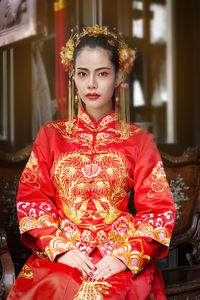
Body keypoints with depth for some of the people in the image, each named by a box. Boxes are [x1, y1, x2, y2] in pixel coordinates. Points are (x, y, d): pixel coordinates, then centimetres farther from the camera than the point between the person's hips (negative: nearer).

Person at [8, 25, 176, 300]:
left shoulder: (139, 140, 9)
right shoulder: (51, 135, 13)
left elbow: (158, 208, 4)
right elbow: (31, 197, 6)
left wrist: (126, 256, -11)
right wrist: (60, 247, -9)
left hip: (121, 255, -1)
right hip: (58, 254, 1)